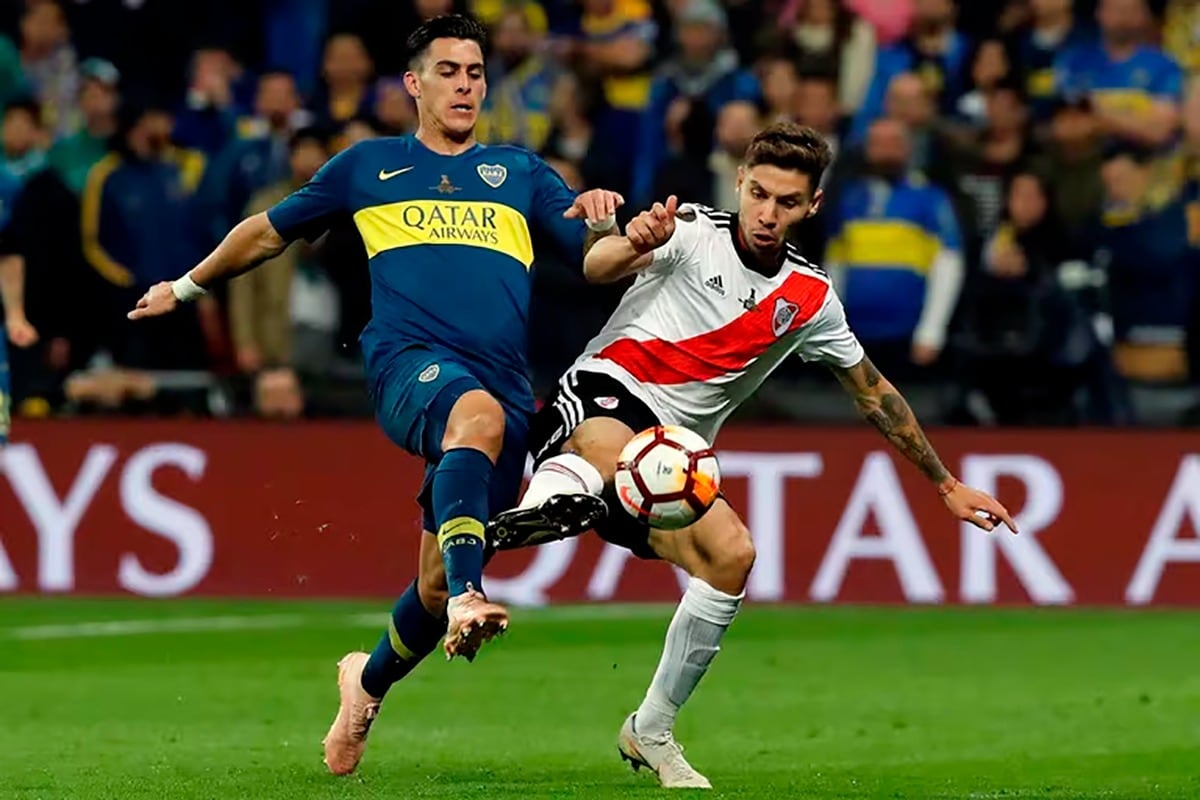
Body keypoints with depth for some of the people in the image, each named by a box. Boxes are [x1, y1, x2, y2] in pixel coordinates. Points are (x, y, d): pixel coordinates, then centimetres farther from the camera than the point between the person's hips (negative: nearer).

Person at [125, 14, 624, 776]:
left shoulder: (519, 172, 23)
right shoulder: (369, 166, 20)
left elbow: (598, 252, 12)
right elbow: (271, 230, 32)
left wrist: (600, 214, -11)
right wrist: (187, 286, 38)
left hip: (506, 389, 3)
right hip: (410, 361, -3)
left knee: (438, 582, 1)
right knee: (478, 414, -41)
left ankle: (370, 680, 31)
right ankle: (467, 597, -57)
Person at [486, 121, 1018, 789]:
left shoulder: (811, 298, 11)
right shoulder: (692, 232, -2)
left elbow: (873, 392, 24)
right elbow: (597, 269, -19)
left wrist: (948, 485, 27)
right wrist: (631, 245, -44)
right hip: (601, 393, -3)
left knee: (732, 556, -19)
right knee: (610, 449, -38)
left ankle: (651, 732, -6)